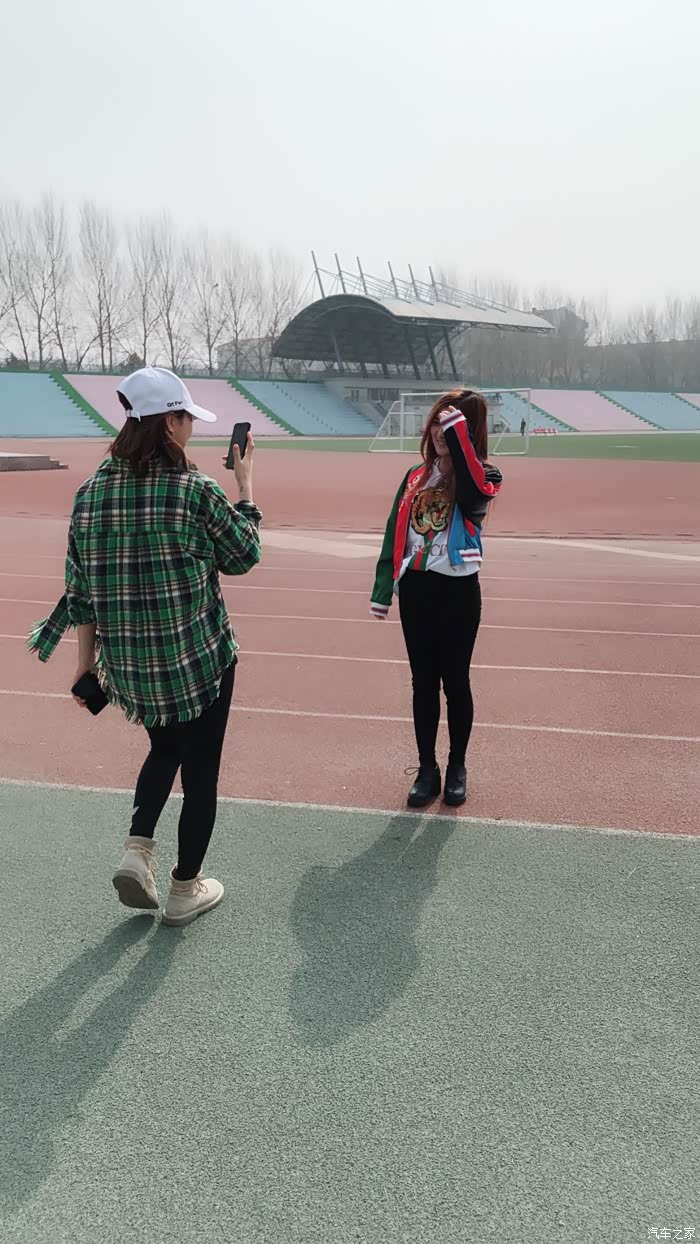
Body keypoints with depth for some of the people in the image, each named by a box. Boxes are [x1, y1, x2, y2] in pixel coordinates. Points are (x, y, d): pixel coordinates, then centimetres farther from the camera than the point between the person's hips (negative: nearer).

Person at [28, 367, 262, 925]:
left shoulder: (92, 491, -2)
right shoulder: (196, 491, -16)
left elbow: (81, 586, 3)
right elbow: (243, 556, -1)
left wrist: (87, 660, 12)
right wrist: (246, 482, 8)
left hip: (128, 662, 5)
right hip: (199, 658, -5)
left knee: (164, 749, 29)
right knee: (200, 769, 13)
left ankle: (137, 849, 16)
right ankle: (185, 890, 24)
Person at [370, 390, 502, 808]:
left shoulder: (483, 476, -5)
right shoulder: (416, 476, 9)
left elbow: (476, 491, -32)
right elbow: (394, 534, 9)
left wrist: (456, 432, -31)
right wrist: (383, 590, 4)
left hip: (458, 592, -4)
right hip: (415, 589, 4)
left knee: (455, 681, 6)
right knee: (423, 682, 10)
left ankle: (457, 769, 23)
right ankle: (427, 769, 21)